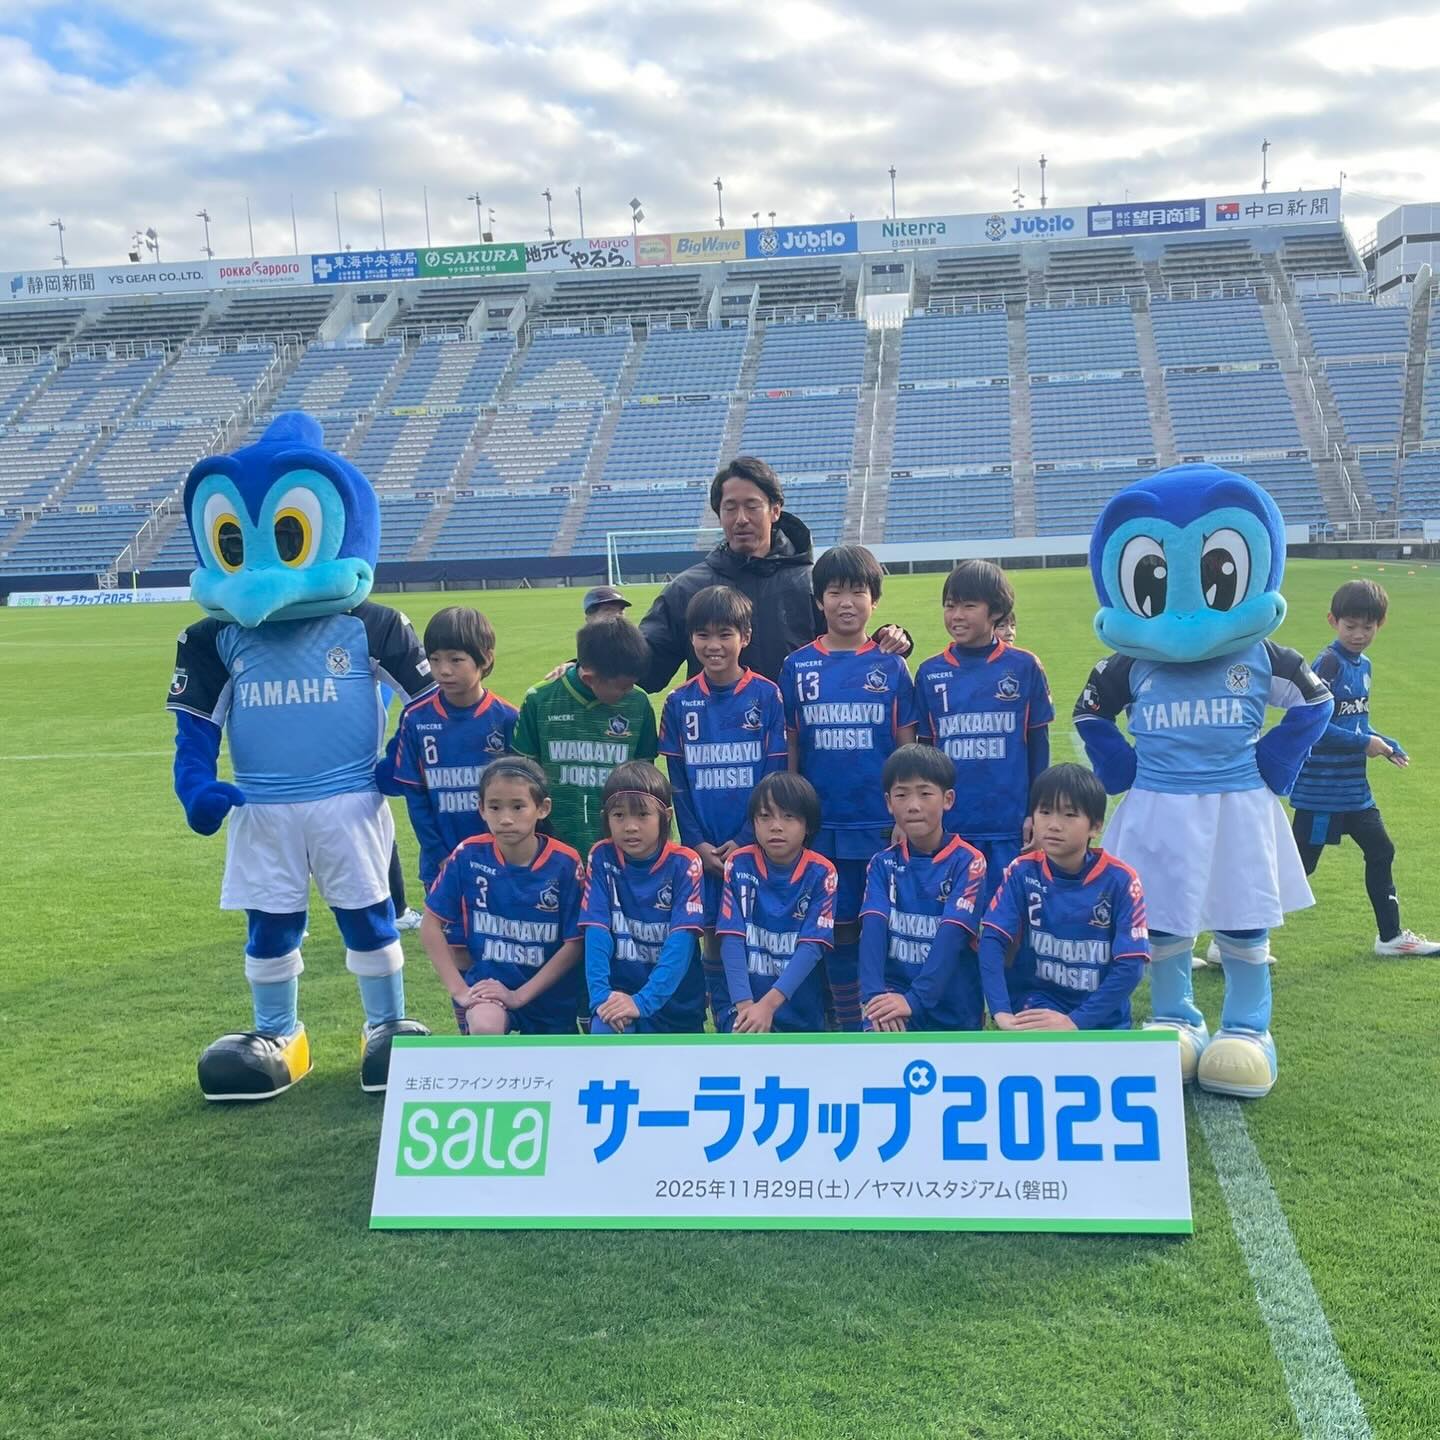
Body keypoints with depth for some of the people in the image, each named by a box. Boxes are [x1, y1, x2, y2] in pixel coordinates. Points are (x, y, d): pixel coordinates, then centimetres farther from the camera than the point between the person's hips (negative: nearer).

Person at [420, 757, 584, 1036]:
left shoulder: (565, 864, -13)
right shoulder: (469, 856, -10)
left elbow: (573, 944, -10)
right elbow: (431, 926, -4)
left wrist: (519, 995, -16)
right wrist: (459, 990, -13)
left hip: (551, 992, 2)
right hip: (488, 982, -1)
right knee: (484, 1027, -33)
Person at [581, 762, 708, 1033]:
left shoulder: (684, 864, -10)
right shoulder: (602, 859, -4)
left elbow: (681, 941, -19)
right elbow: (597, 932, -11)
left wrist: (644, 1000, -30)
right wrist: (601, 994, -27)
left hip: (675, 999, 1)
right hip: (618, 991, 0)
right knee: (605, 1031, -30)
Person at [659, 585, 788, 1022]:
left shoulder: (766, 695, -3)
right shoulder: (679, 703, 3)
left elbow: (776, 777, -4)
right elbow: (677, 783, 4)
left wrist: (745, 840, -11)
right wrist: (698, 845, -5)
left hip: (756, 843, -2)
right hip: (703, 847, 2)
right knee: (714, 936, 7)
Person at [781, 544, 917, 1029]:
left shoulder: (890, 666, 2)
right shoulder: (797, 667, 3)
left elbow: (907, 749, 4)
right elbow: (788, 751, 6)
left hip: (882, 825, -1)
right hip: (823, 826, 1)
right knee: (839, 929, 8)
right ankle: (849, 1033, 21)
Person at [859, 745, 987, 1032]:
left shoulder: (967, 861, -5)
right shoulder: (883, 864, 5)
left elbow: (953, 935, -17)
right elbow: (873, 929, -10)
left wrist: (916, 998, -30)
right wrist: (874, 994, -28)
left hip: (954, 1008, -1)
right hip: (893, 994, 1)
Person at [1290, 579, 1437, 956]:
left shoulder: (1363, 664, 9)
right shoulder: (1328, 664, -18)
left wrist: (1386, 744, 4)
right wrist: (1365, 744, -18)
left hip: (1353, 786, 9)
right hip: (1320, 787, -9)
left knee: (1380, 851, 17)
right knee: (1299, 865, -5)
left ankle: (1391, 936, 32)